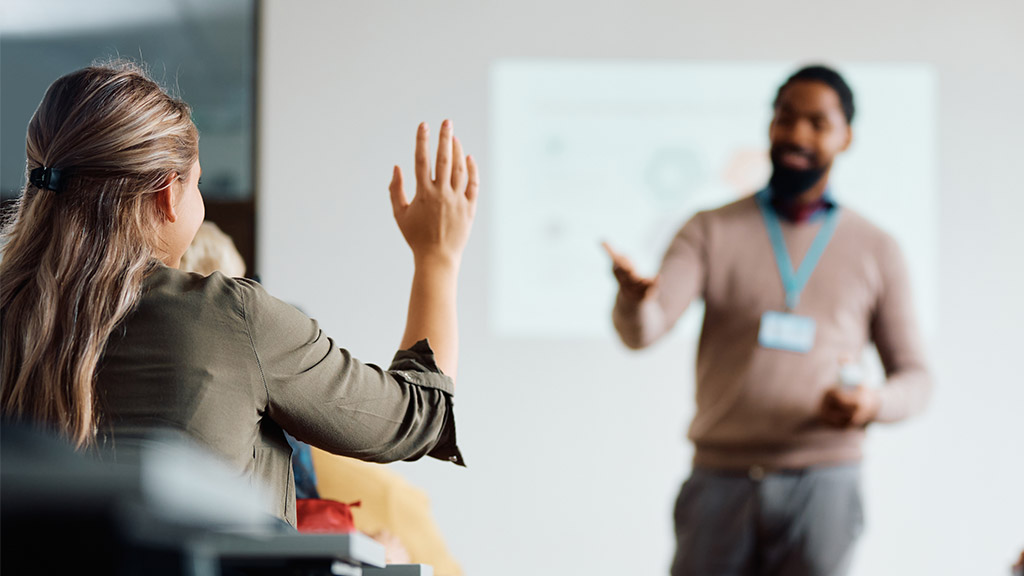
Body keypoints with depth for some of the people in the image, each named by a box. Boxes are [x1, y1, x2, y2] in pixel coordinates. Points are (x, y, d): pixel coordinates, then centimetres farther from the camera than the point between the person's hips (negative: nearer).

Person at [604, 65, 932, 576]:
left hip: (821, 482, 0)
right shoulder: (712, 232, 7)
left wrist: (874, 404, -10)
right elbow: (642, 330, -7)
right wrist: (634, 296, -31)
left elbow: (914, 376, 13)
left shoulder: (874, 250, 10)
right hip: (720, 481, 0)